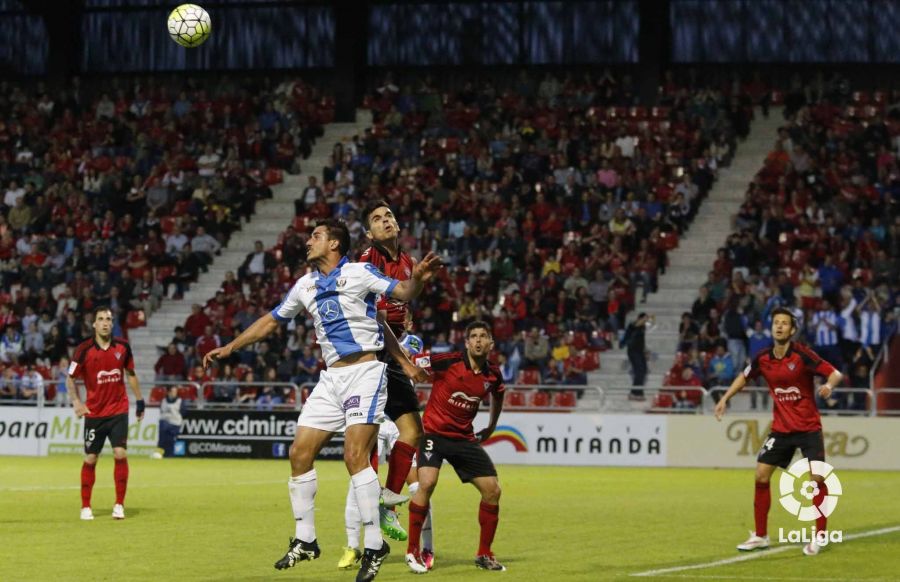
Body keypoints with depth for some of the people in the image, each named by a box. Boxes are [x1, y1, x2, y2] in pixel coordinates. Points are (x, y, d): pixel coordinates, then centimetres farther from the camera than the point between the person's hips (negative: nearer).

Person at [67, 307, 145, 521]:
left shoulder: (122, 346, -1)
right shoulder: (84, 350, -8)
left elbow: (131, 374, 13)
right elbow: (70, 379, -1)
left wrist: (139, 401, 14)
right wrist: (76, 401, -15)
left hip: (118, 410, 1)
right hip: (94, 412, -1)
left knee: (120, 454, -12)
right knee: (90, 459, 2)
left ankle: (119, 505, -1)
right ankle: (85, 507, 15)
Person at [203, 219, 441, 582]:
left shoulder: (359, 273, -3)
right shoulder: (306, 285, 15)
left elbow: (404, 293, -11)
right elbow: (272, 321, 26)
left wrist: (418, 279, -34)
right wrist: (231, 347, 26)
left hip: (364, 371, -7)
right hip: (331, 378, 7)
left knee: (355, 456, -18)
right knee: (300, 453, 1)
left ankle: (374, 546, -14)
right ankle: (305, 540, 13)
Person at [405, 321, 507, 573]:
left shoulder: (493, 375, -1)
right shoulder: (448, 362, -17)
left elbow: (497, 396, 24)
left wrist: (491, 427, 28)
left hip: (465, 437, 5)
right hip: (434, 432, -5)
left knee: (492, 490, 0)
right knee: (427, 483, -26)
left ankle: (484, 554, 17)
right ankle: (412, 551, -11)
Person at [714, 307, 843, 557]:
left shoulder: (802, 354, -15)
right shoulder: (762, 359, -2)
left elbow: (835, 373, -18)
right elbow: (744, 376, 19)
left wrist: (829, 385, -39)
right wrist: (725, 398, 13)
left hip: (808, 427, -4)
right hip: (781, 428, 4)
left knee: (818, 477, -13)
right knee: (761, 475, 0)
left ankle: (819, 537, -1)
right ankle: (760, 536, 12)